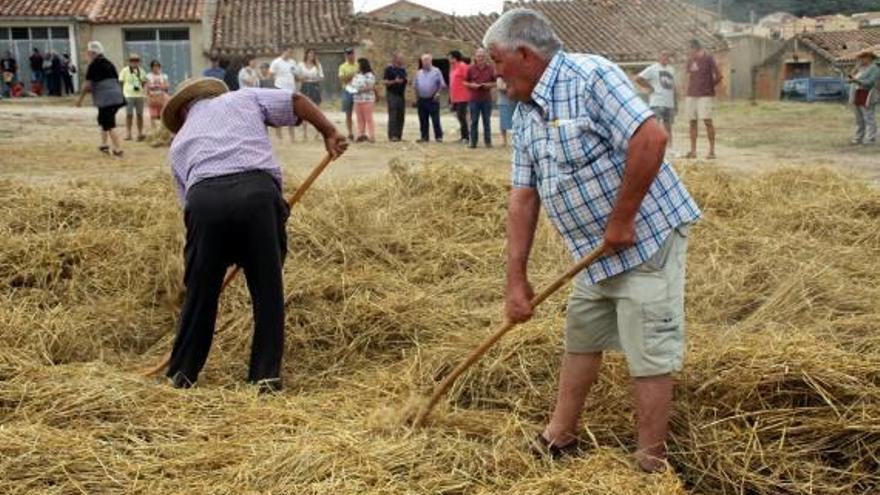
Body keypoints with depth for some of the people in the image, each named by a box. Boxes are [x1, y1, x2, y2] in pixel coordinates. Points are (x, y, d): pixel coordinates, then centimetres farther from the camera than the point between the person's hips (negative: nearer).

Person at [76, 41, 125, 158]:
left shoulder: (94, 65, -7)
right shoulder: (108, 63, 17)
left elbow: (88, 84, -9)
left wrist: (80, 99, 1)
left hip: (106, 99, -8)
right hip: (116, 97, 8)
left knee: (109, 125, -6)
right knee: (103, 120, 24)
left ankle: (118, 150, -9)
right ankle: (104, 145, 28)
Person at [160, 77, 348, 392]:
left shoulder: (179, 144, 34)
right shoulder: (241, 98, 30)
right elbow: (296, 101, 22)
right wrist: (329, 133, 31)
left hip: (204, 198, 2)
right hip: (258, 191, -1)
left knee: (200, 292, 16)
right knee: (268, 291, 12)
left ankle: (181, 375, 26)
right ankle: (266, 376, 16)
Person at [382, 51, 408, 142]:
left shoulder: (403, 69, 15)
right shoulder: (389, 69, -4)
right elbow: (384, 82, -8)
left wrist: (407, 80, 2)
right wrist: (394, 81, -20)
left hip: (401, 94, 6)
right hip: (392, 94, -6)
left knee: (401, 116, 5)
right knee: (393, 116, -9)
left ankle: (399, 135, 10)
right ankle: (392, 135, -9)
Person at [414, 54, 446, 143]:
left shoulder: (436, 71, 0)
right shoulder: (419, 73, 13)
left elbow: (442, 85, -1)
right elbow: (415, 86, 19)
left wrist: (437, 94, -8)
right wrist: (417, 96, 9)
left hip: (432, 100, -4)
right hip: (421, 100, 5)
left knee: (435, 119, -6)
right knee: (423, 120, 6)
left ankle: (438, 136, -2)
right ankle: (424, 137, 12)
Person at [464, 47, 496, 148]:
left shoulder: (490, 68, 4)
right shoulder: (470, 68, 2)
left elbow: (495, 82, 9)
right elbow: (465, 82, 7)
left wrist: (490, 85, -11)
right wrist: (471, 85, -12)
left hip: (486, 99, 0)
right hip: (474, 99, 0)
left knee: (487, 121, 4)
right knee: (474, 121, 2)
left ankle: (488, 141, 10)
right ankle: (473, 142, 7)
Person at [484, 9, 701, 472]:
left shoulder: (590, 76, -19)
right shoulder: (525, 113, 7)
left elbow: (651, 138, -29)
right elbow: (523, 197, 7)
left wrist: (621, 220, -23)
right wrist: (516, 278, 2)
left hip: (646, 236, -9)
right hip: (596, 251, 9)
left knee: (648, 355, -2)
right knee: (580, 339, 19)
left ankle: (650, 466, 10)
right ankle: (560, 437, 34)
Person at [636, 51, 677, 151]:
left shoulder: (671, 69, 18)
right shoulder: (653, 68, -4)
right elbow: (638, 79, -10)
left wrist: (676, 101, 18)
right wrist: (650, 87, -10)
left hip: (669, 103, 7)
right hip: (657, 102, -7)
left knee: (668, 126, 10)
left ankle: (670, 148, 15)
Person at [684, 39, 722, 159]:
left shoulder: (708, 58, -6)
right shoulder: (690, 60, 12)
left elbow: (718, 76, -5)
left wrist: (709, 86, 5)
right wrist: (688, 90, 13)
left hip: (705, 95, -6)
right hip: (691, 95, 6)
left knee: (707, 121, -9)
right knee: (693, 121, 7)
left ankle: (712, 150, -6)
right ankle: (693, 150, 12)